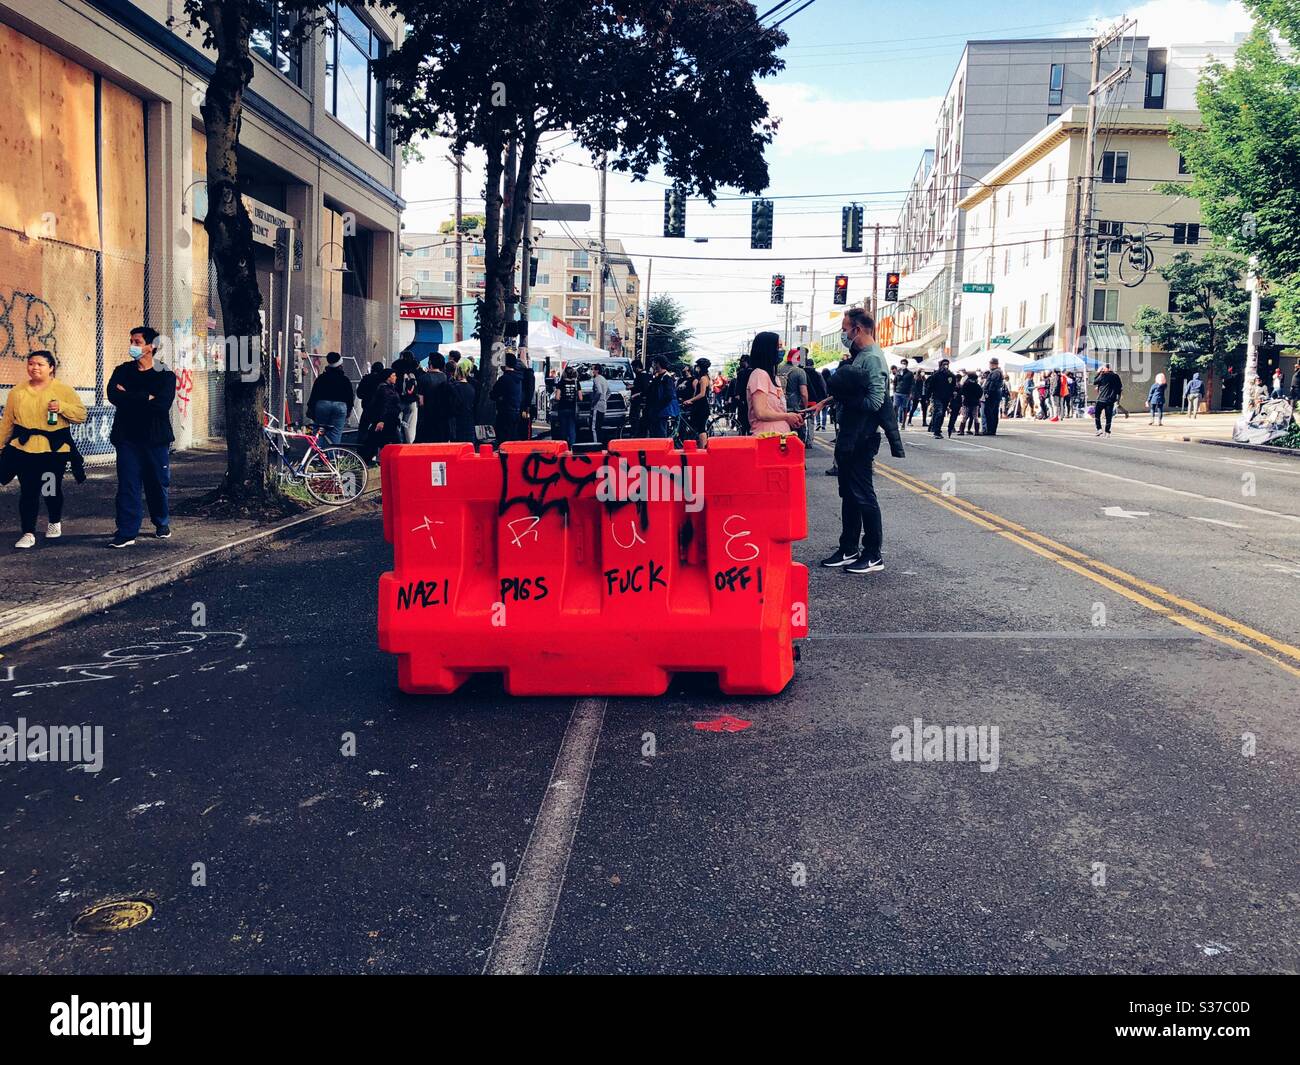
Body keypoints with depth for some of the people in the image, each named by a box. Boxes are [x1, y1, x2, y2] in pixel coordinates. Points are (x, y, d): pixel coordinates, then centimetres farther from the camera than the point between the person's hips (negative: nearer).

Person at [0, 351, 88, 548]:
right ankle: (28, 534, 3)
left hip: (55, 449, -1)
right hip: (24, 448, 1)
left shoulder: (63, 390, 1)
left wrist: (62, 406, -19)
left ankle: (54, 522, 37)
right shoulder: (17, 391, 9)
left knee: (53, 489, 10)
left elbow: (81, 414, -3)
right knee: (28, 491, -3)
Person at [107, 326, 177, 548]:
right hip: (127, 438, 1)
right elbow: (113, 395, -9)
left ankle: (162, 524, 30)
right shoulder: (122, 371, 9)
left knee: (158, 484, 9)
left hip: (156, 438, -1)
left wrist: (128, 396, -11)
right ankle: (126, 532, -2)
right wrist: (146, 398, -15)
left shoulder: (165, 376, 1)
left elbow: (162, 404, -16)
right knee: (127, 485, -4)